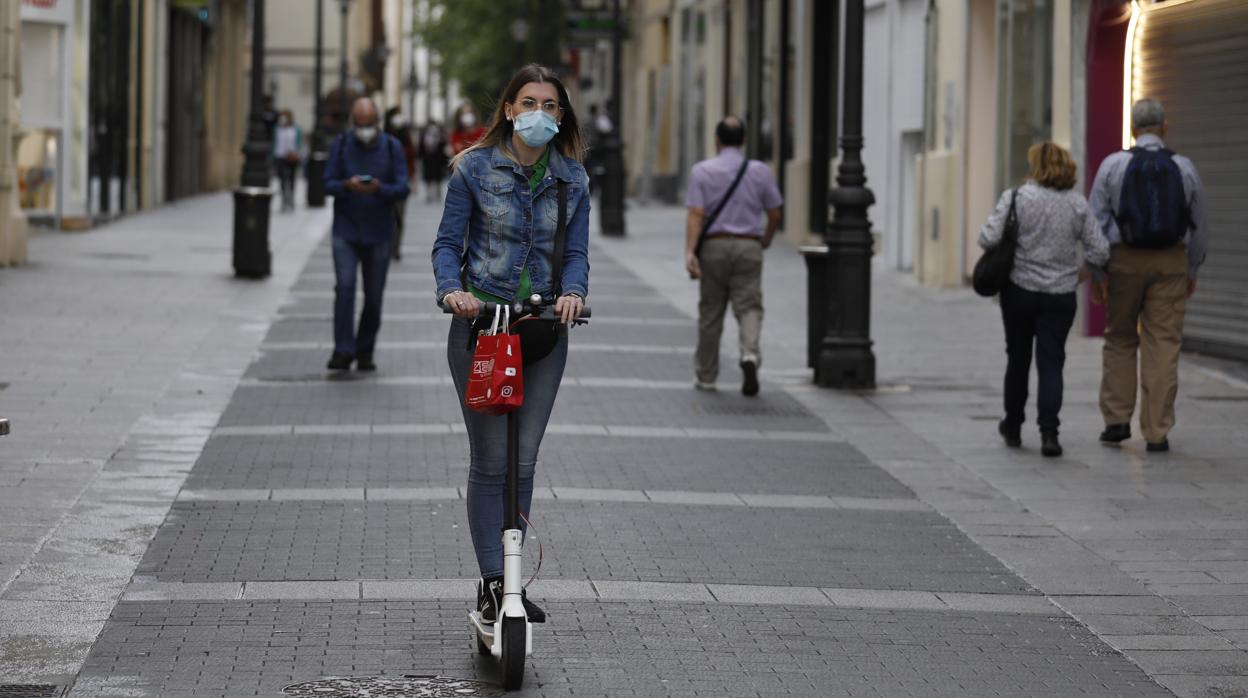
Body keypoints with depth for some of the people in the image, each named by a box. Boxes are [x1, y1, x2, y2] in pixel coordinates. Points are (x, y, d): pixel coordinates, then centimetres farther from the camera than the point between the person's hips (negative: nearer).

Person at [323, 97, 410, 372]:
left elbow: (402, 189, -5)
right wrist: (347, 185, -23)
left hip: (378, 234, 1)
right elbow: (328, 184, -2)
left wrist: (379, 188, -25)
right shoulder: (340, 145, 1)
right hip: (346, 232, -1)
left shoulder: (391, 147, 0)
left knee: (374, 296, 5)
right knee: (344, 287, -15)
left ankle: (365, 353, 18)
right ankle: (343, 351, -16)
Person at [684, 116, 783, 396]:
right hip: (748, 247, 0)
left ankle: (705, 376, 19)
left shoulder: (702, 171, -1)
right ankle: (750, 354, -29)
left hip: (714, 246, 0)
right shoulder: (760, 171, 3)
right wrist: (767, 239, 27)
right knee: (749, 307, -1)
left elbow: (696, 214, -11)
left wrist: (690, 252, -17)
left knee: (711, 312, 10)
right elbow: (775, 215, 8)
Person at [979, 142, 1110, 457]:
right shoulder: (1078, 203, -1)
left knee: (1018, 359, 15)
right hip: (1061, 296, 1)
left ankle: (1013, 427, 28)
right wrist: (1081, 271, 16)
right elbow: (1099, 252, -2)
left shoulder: (1016, 197, -9)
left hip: (1019, 290, -1)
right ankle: (1049, 432, -14)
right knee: (1051, 363, 1)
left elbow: (989, 239, -16)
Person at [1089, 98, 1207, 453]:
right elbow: (1198, 225, 7)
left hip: (1125, 261, 0)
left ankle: (1117, 420, 10)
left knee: (1120, 340, 14)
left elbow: (1098, 221, -3)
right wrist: (1192, 271, 18)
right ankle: (1157, 432, 1)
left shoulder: (1113, 165, -3)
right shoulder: (1184, 168, 1)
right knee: (1163, 346, 1)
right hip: (1171, 264, 0)